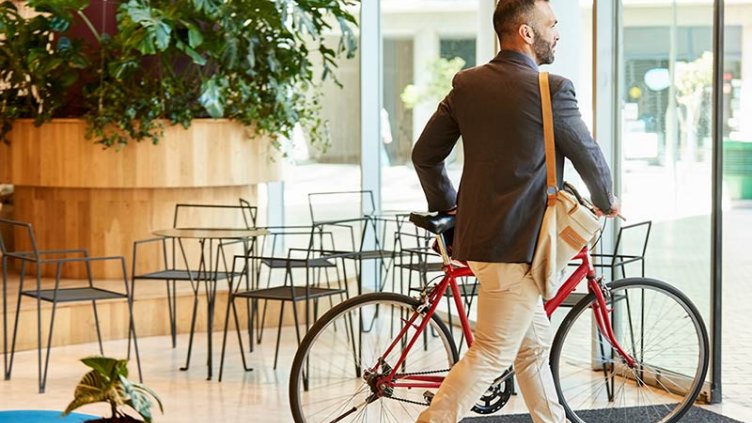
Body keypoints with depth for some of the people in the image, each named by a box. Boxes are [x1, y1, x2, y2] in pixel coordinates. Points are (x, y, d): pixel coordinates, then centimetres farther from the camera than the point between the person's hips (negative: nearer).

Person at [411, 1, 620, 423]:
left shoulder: (467, 83, 6)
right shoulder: (552, 89, -13)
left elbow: (424, 155, 9)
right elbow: (589, 156, 0)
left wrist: (447, 206, 23)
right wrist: (606, 201, 20)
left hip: (478, 233, 8)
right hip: (517, 245, -8)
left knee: (535, 343, 20)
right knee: (491, 354, -3)